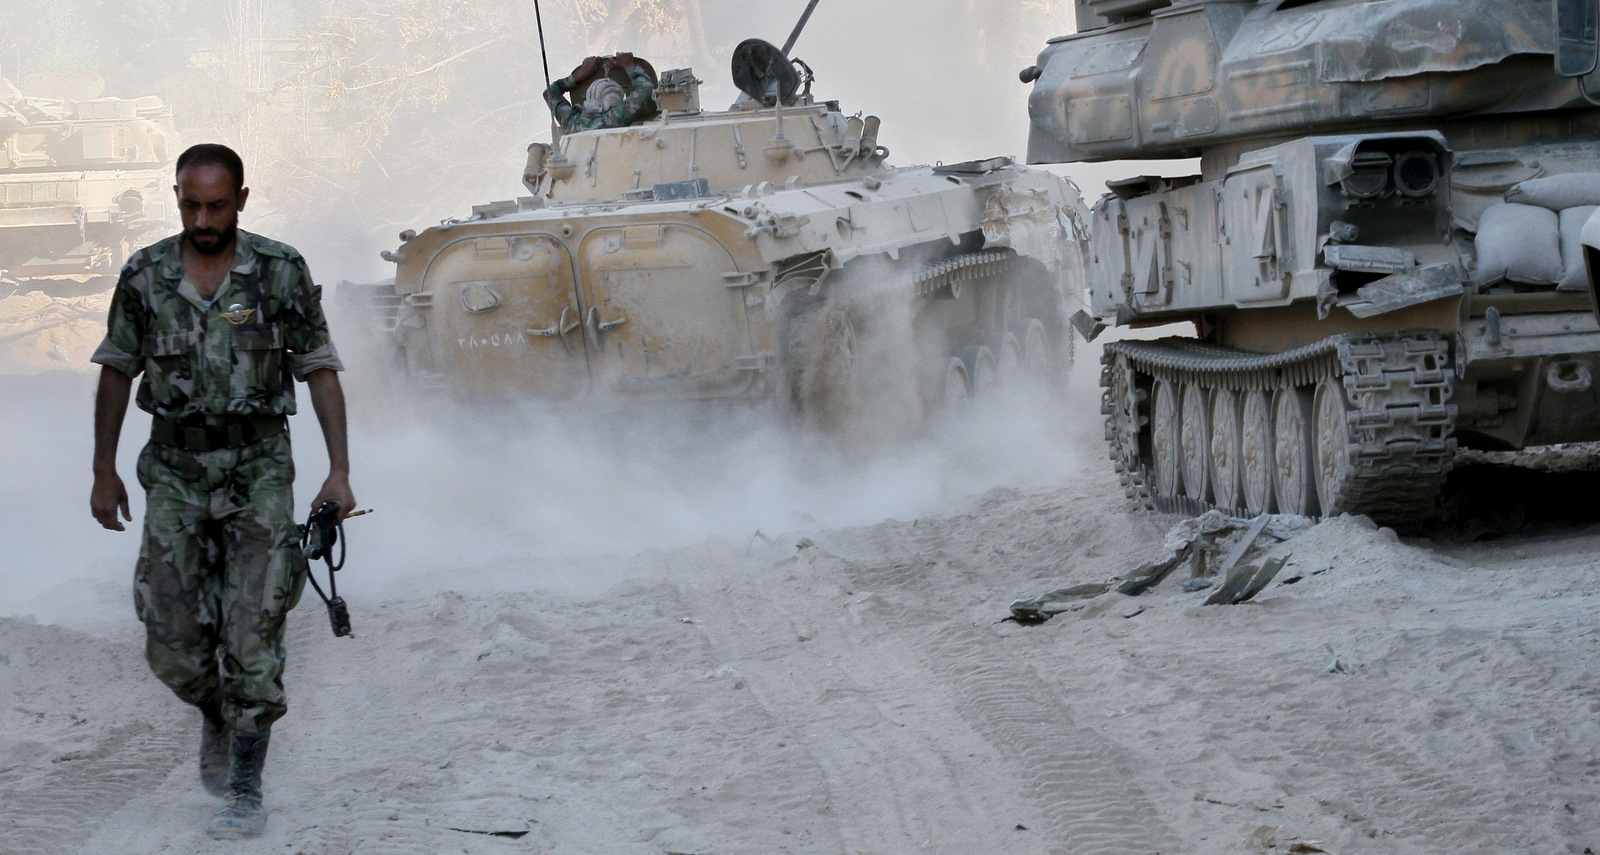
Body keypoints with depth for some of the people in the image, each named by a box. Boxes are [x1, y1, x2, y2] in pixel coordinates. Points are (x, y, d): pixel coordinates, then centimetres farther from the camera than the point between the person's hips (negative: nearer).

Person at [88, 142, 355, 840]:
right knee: (174, 643, -1)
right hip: (175, 474, 2)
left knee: (252, 637, -9)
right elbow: (117, 372, 10)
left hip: (258, 470, -2)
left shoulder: (281, 272, -4)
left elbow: (320, 371, -2)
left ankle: (246, 795, -5)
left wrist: (339, 469, -10)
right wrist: (104, 471, 10)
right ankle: (217, 718, 32)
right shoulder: (145, 276, 1)